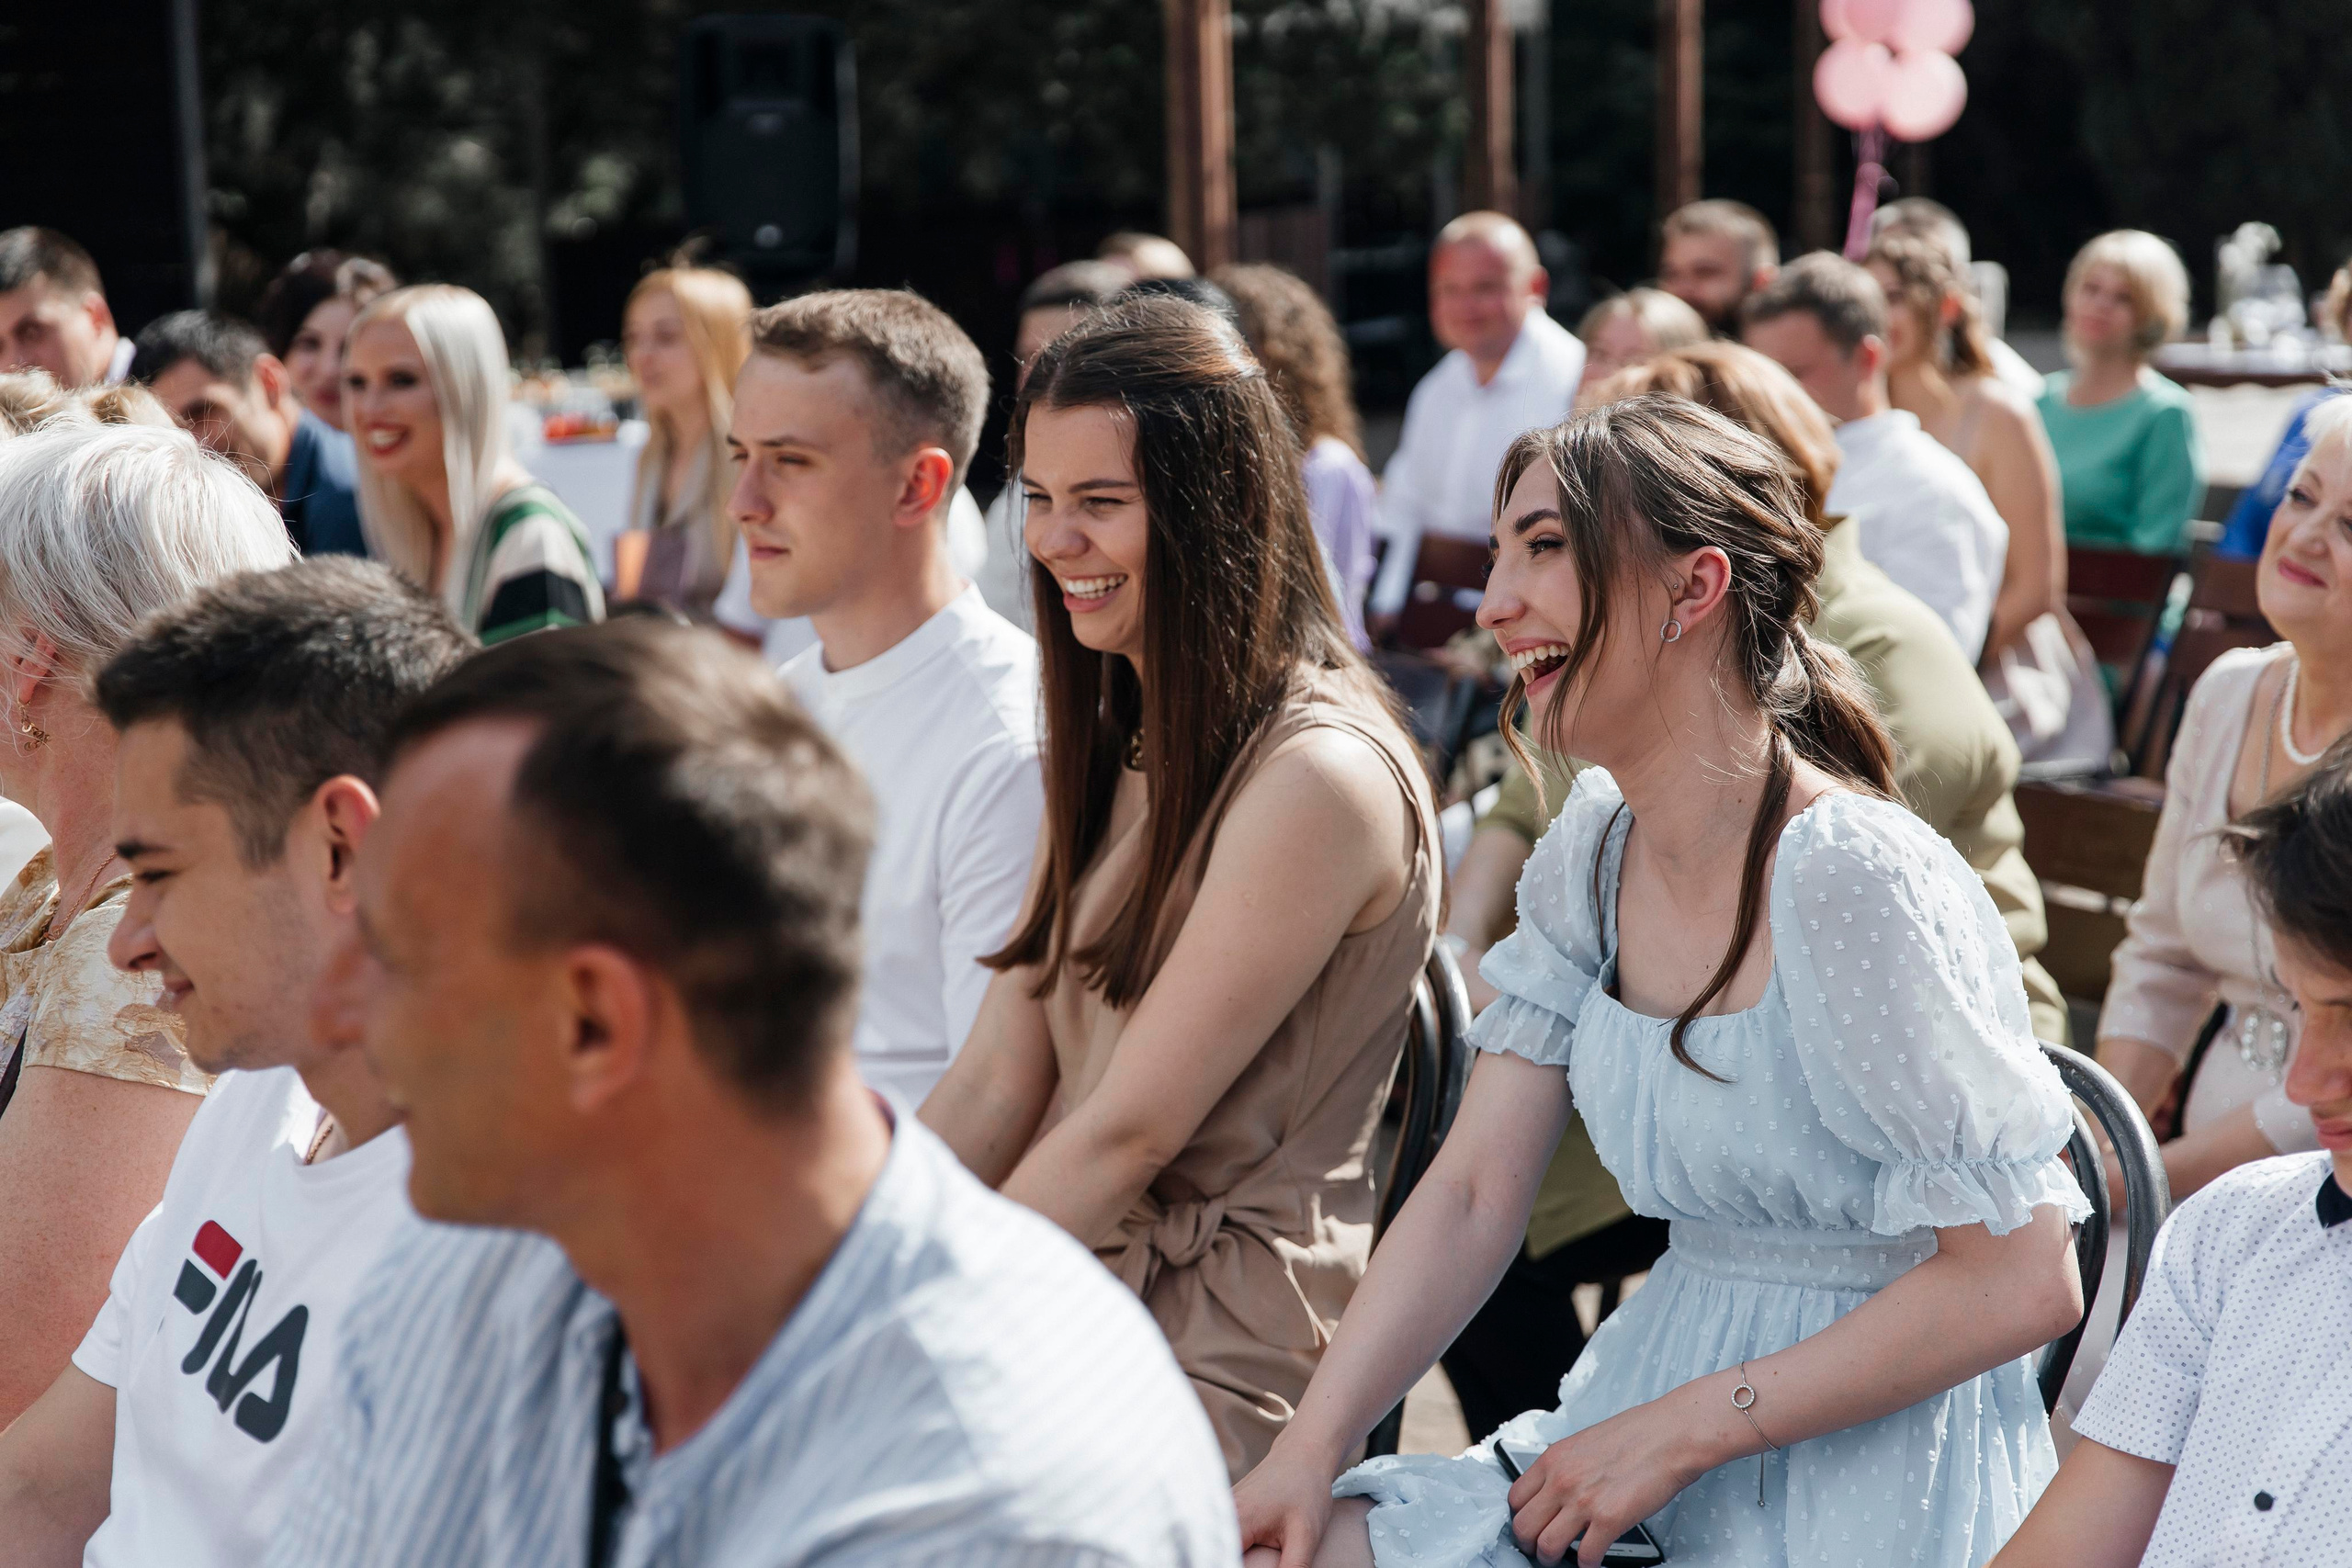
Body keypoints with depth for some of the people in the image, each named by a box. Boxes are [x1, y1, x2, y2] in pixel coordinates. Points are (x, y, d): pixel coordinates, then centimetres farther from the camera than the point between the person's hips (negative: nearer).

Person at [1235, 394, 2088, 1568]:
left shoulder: (1854, 884, -22)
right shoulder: (1593, 852, 2)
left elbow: (2023, 1283, -21)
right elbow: (1473, 1194, 3)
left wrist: (1682, 1429, -18)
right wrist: (1309, 1449, -10)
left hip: (1874, 1466, -7)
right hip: (1651, 1399, 7)